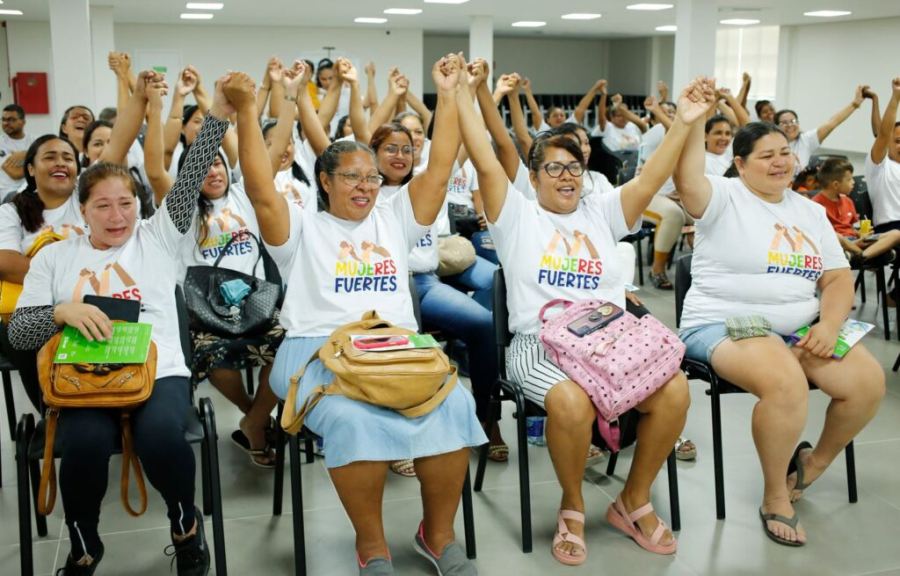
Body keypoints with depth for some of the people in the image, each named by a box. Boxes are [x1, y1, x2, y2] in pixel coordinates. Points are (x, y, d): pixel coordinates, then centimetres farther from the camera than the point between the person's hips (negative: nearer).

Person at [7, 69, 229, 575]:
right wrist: (64, 311, -13)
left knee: (160, 435, -34)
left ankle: (187, 525, 0)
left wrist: (219, 114, -7)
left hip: (159, 370, 0)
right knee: (87, 443, -33)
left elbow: (192, 180, 3)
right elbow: (19, 331, 8)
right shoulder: (54, 257, 15)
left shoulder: (157, 237, 14)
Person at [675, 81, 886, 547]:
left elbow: (838, 278, 11)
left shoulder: (810, 211, 15)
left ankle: (814, 462, 16)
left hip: (800, 328, 7)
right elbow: (687, 181, -27)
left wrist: (829, 324, -7)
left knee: (868, 381, -13)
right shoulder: (723, 198, -4)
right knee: (787, 384, -34)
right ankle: (775, 496, -8)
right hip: (723, 325, -6)